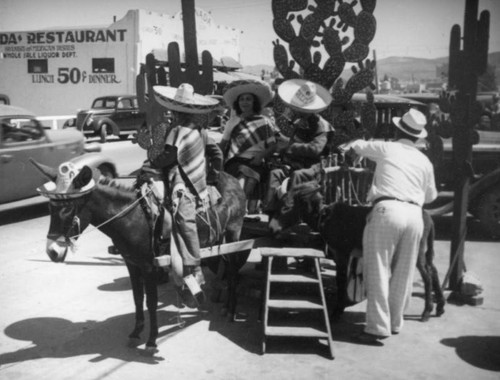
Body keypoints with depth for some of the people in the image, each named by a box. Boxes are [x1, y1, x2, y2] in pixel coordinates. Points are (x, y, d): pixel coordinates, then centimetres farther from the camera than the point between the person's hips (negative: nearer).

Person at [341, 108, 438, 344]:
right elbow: (430, 196, 25)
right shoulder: (424, 161, 16)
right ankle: (395, 322, 23)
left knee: (379, 270, -1)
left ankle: (378, 326, -3)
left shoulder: (386, 148, 7)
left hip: (387, 210, -4)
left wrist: (348, 147, 48)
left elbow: (357, 146, 24)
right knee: (403, 273, 13)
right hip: (414, 215, 4)